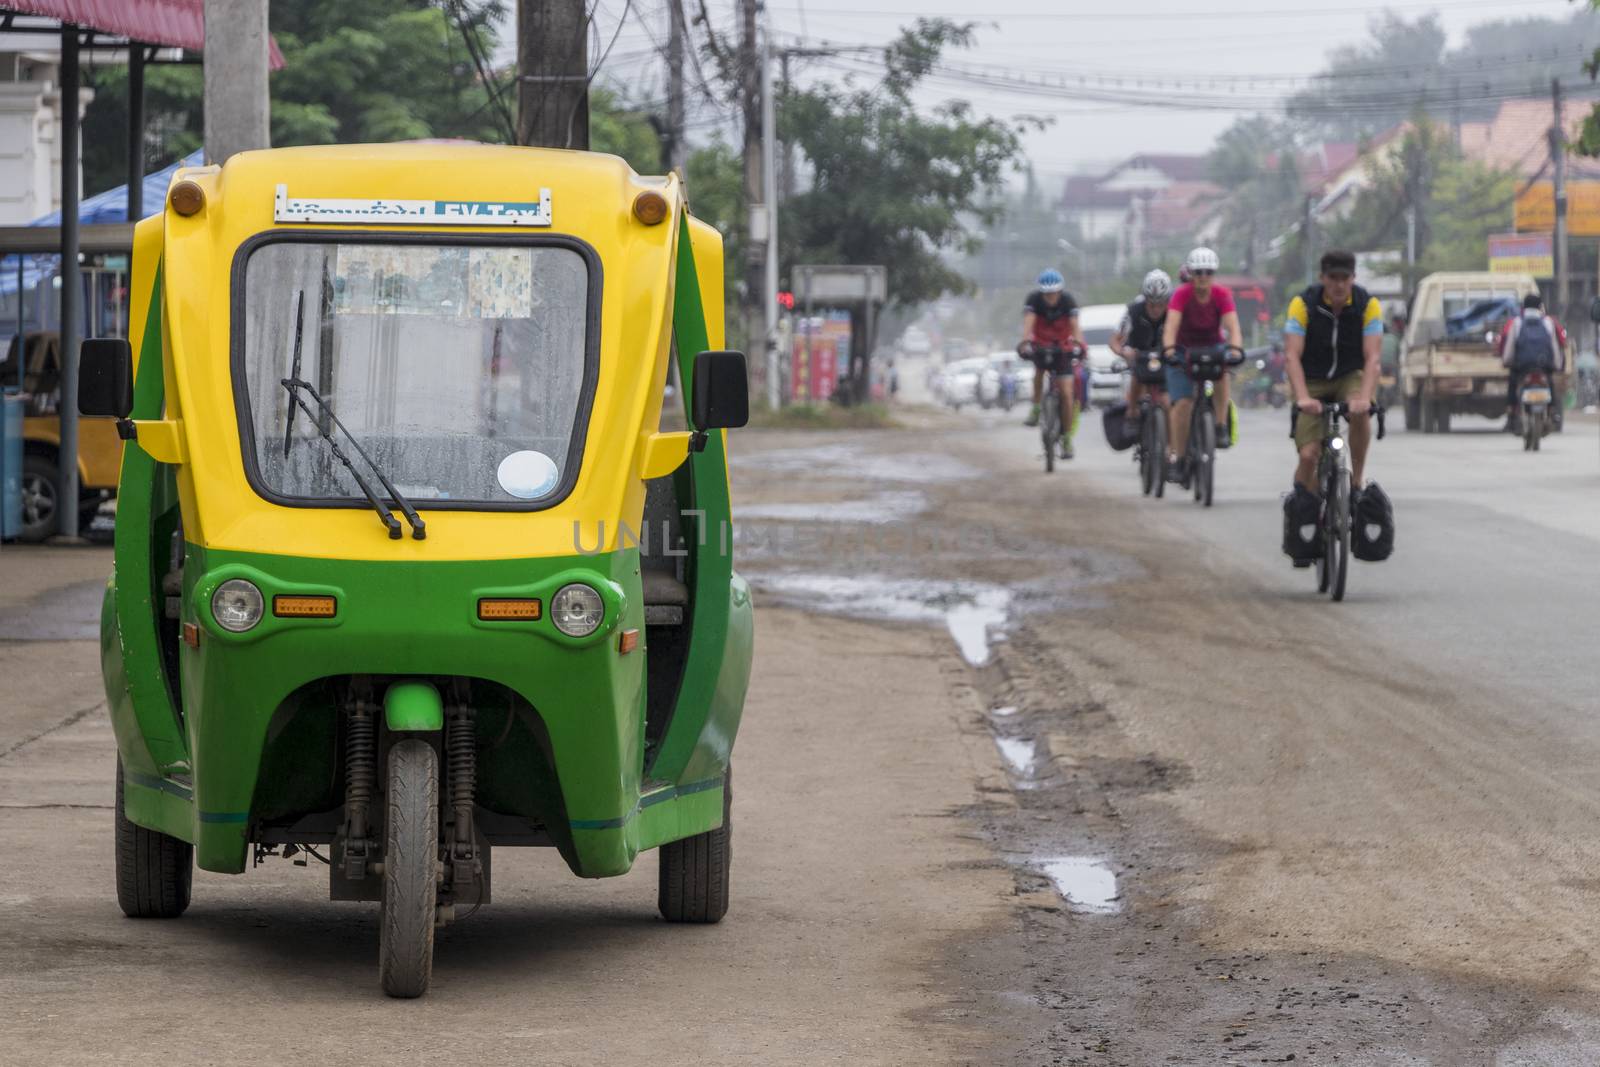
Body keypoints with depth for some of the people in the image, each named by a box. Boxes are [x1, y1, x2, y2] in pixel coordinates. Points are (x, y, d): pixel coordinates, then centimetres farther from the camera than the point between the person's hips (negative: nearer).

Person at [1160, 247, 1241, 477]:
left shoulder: (1222, 294, -19)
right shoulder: (1182, 294, -22)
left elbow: (1233, 328, -29)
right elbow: (1171, 326, -33)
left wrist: (1235, 349, -48)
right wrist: (1169, 350, -51)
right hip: (1184, 350, -1)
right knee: (1183, 403, -13)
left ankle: (1221, 427, -24)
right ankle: (1176, 457, -1)